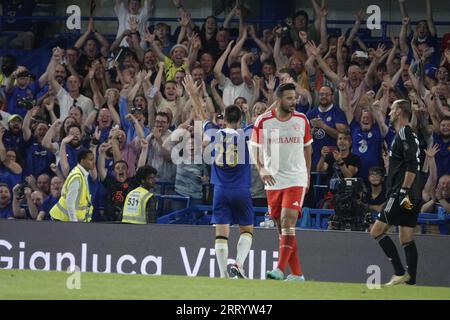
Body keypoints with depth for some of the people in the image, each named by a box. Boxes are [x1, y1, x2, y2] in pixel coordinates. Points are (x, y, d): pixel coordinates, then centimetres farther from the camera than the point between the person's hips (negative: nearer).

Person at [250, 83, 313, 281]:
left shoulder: (302, 120, 3)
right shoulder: (263, 122, -2)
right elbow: (255, 148, 7)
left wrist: (307, 176, 12)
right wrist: (261, 169, -9)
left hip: (296, 180, -2)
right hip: (273, 181, 2)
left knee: (288, 221, -18)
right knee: (282, 227, 4)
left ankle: (280, 269, -22)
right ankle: (296, 273, 12)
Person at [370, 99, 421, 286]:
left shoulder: (404, 134, -10)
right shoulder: (410, 135, 20)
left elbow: (412, 166, -20)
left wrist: (404, 192, -23)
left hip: (402, 195, -10)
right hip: (412, 198, 10)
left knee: (377, 231, -8)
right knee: (406, 239, 8)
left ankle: (400, 273, -12)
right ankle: (410, 280, 4)